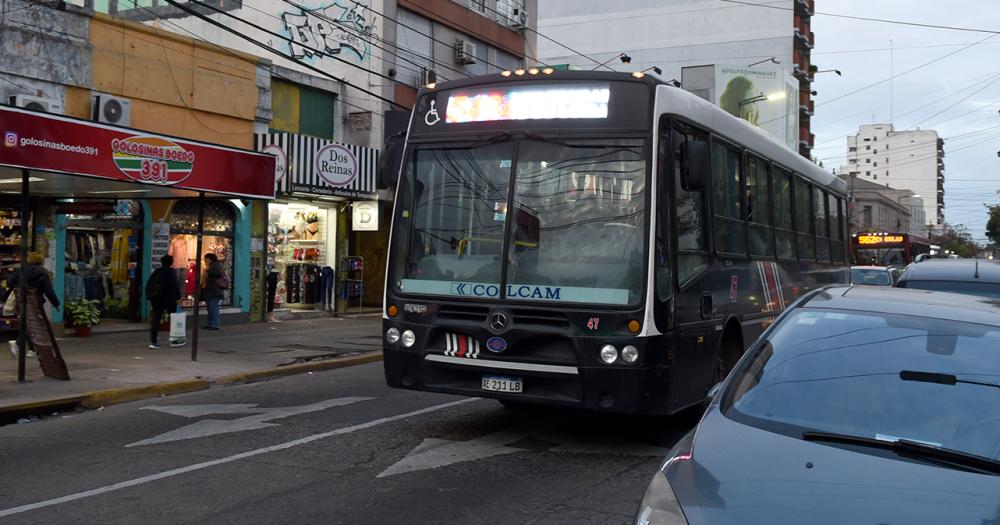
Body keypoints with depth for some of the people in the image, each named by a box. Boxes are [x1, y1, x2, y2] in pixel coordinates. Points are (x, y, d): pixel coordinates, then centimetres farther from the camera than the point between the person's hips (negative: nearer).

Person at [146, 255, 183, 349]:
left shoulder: (157, 271, 9)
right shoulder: (171, 272, -8)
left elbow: (148, 284, 11)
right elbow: (175, 285, -15)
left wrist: (149, 296, 16)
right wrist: (178, 297, -12)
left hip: (156, 299, 5)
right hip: (169, 299, -5)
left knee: (155, 320, 4)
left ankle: (153, 341, -2)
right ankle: (174, 340, 12)